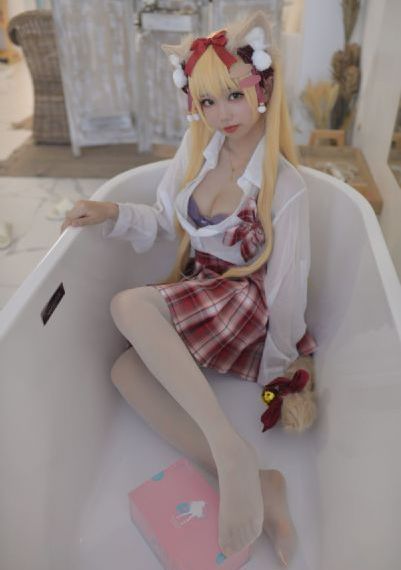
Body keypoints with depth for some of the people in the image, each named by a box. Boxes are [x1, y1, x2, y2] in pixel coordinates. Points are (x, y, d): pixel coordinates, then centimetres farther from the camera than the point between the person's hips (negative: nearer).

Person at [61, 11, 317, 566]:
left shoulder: (284, 186, -15)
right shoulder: (196, 147, 0)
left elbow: (288, 282, -11)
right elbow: (167, 221, 10)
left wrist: (279, 368, -4)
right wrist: (114, 213, -8)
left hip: (246, 304, -6)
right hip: (193, 294, 6)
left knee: (129, 305, -29)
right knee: (127, 370, -19)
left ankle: (233, 452, -32)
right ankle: (255, 482, -22)